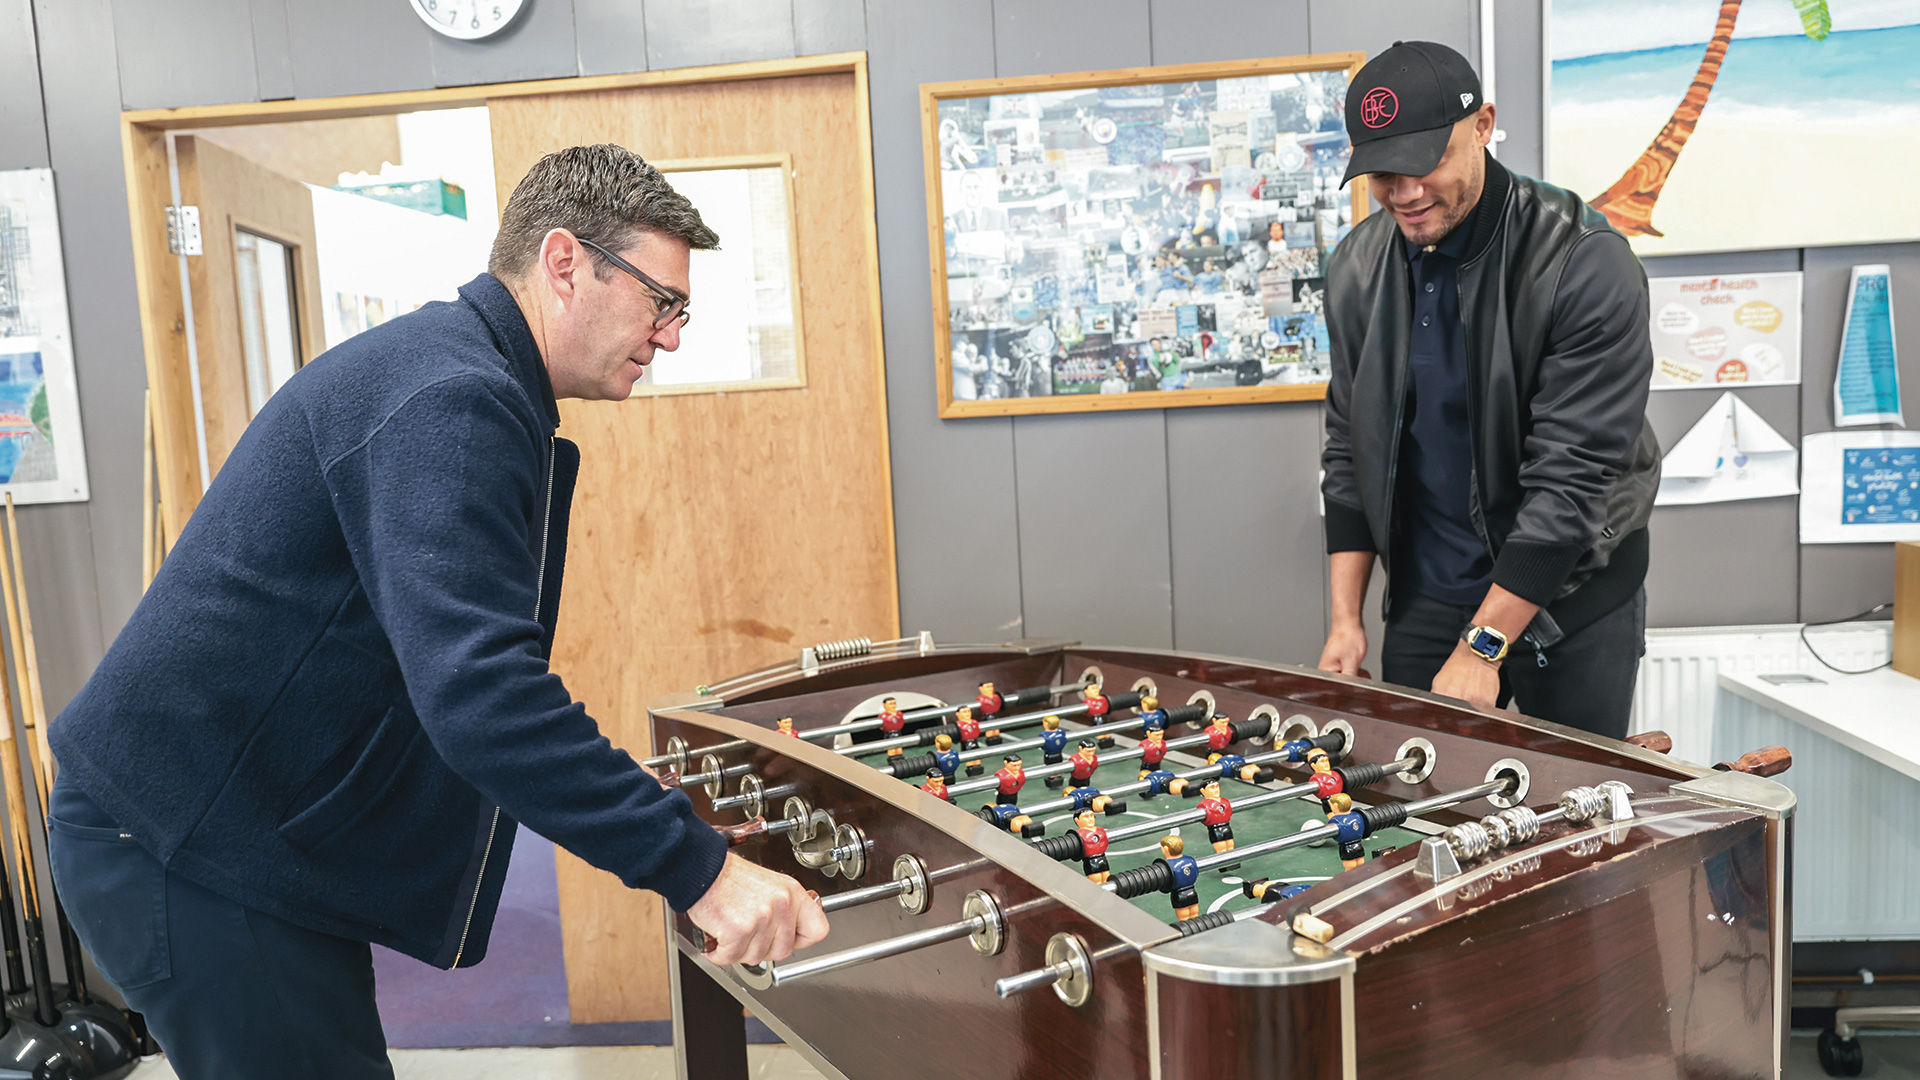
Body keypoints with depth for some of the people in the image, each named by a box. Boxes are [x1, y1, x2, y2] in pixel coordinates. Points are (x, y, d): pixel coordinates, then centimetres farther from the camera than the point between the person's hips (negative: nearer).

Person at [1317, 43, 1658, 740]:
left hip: (1571, 594, -3)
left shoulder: (1586, 263, -19)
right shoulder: (1357, 270, -2)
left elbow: (1574, 475, -22)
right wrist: (1346, 618, -1)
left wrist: (1482, 647, -24)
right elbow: (1350, 450, 4)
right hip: (1424, 596, 4)